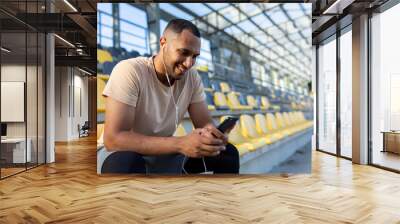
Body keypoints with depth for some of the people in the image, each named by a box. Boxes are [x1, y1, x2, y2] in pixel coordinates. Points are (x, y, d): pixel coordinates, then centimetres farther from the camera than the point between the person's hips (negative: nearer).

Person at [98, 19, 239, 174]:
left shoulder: (192, 77, -7)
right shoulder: (129, 71, -24)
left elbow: (205, 123, -6)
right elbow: (112, 139, -31)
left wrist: (211, 135, -32)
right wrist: (180, 144, -39)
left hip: (165, 154, 6)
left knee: (229, 153, -3)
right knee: (125, 162, -39)